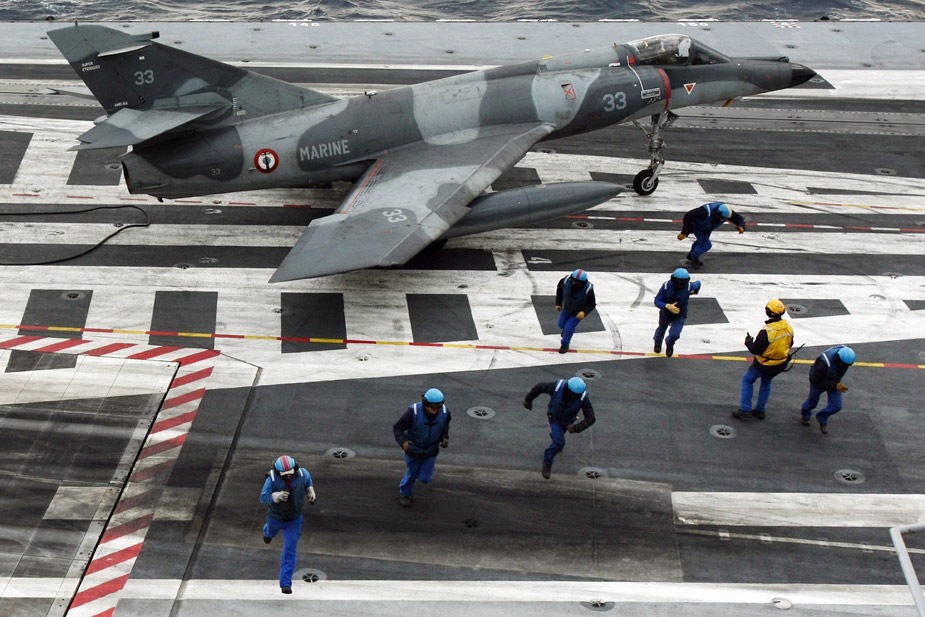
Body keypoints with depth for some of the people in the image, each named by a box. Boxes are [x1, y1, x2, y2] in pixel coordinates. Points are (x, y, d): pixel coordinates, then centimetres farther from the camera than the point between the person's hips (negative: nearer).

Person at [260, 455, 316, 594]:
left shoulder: (301, 474, -20)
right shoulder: (272, 478, -27)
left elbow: (308, 479, 6)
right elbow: (263, 498, -24)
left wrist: (311, 492, -5)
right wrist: (277, 496, -41)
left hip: (294, 520, 0)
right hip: (275, 518, 0)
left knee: (290, 551, -6)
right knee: (271, 532, 34)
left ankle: (285, 583, -1)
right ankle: (268, 531, 73)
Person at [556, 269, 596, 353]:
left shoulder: (588, 289, -35)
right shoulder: (566, 281, -29)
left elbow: (592, 304, -20)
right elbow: (559, 288, -4)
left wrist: (584, 312, -37)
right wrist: (558, 303, 1)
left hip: (578, 312, -4)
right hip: (567, 308, 4)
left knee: (568, 328, -5)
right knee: (561, 324, 18)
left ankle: (564, 345, 24)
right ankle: (565, 329, 57)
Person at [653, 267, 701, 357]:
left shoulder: (689, 286, -28)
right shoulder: (666, 286, -30)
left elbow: (698, 283, -3)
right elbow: (657, 301, -26)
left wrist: (695, 292, 19)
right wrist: (667, 306, -45)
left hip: (679, 316, 0)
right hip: (665, 313, 1)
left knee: (674, 334, -17)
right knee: (661, 329, 26)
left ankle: (669, 345, 22)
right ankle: (657, 344, 62)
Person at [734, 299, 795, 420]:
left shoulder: (767, 331, -30)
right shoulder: (788, 327, -9)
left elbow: (755, 350, -22)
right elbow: (789, 344, 6)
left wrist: (749, 342, -4)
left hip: (765, 364, -6)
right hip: (781, 364, 6)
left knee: (747, 379, 15)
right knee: (766, 382, 28)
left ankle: (745, 409, 13)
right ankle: (760, 410, 32)